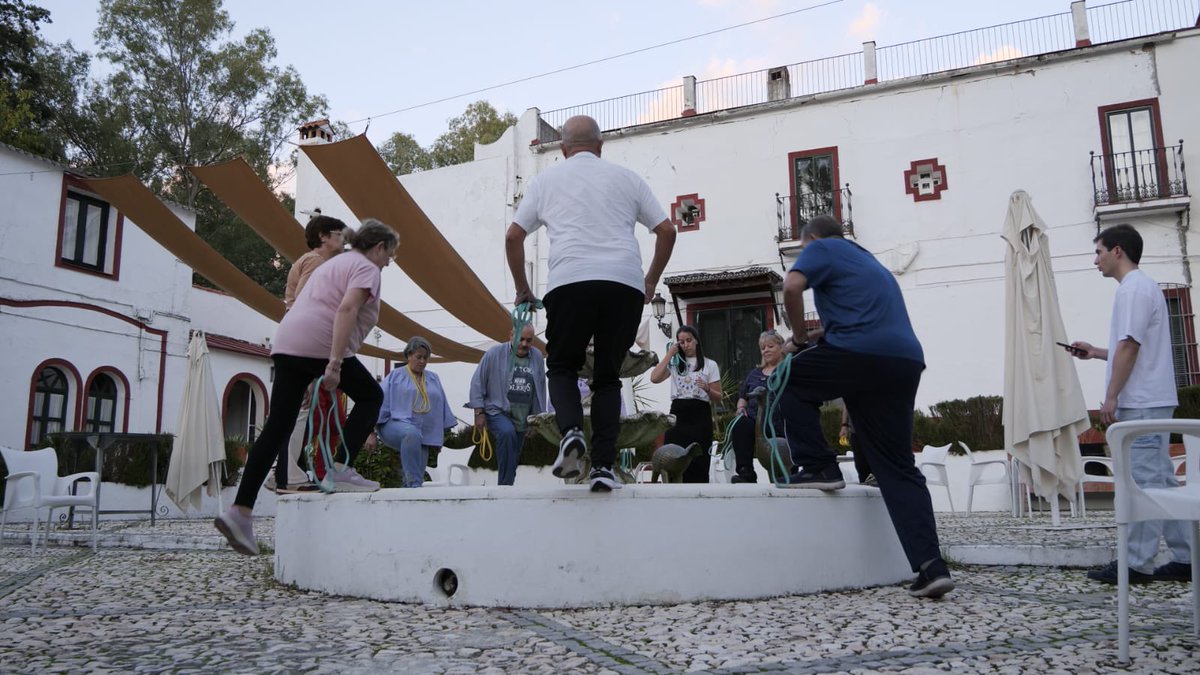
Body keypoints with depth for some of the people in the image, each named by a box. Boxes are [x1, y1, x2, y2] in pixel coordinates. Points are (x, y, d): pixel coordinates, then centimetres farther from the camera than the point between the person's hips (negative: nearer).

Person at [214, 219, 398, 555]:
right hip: (319, 345, -8)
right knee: (370, 396, 11)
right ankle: (341, 470, -1)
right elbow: (347, 309, -16)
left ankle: (240, 511, 0)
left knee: (277, 426, 4)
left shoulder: (336, 262, 30)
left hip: (286, 342, 8)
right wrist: (334, 364, -22)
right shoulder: (366, 268, 2)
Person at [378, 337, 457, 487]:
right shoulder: (395, 376, 7)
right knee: (412, 433, -38)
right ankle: (414, 485, -40)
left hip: (425, 435, 5)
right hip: (395, 424, -5)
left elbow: (442, 408, 21)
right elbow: (381, 404, 2)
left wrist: (442, 434, 17)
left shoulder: (433, 378, 19)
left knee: (419, 472, -7)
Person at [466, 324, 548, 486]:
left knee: (514, 458, 7)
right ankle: (505, 484, -28)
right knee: (507, 433, -33)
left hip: (522, 418, 5)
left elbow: (541, 389, 12)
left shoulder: (537, 357, 5)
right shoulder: (494, 354, -5)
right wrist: (479, 412, -6)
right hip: (497, 411, -5)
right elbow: (477, 383, -3)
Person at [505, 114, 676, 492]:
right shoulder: (626, 178, 21)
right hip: (626, 284, 1)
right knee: (608, 375, 11)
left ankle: (570, 430, -13)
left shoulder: (547, 180, 19)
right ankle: (603, 466, 1)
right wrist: (651, 282, 27)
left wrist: (522, 288, 26)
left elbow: (513, 237, 16)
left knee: (562, 366, 14)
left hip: (570, 282, -1)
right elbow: (667, 231, 18)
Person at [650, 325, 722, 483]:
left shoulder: (710, 365, 9)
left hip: (700, 414, -1)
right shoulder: (674, 363, 13)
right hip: (677, 414, 1)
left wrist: (707, 389, -14)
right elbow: (654, 378, -5)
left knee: (698, 462, -3)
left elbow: (718, 397, 8)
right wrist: (669, 354, 1)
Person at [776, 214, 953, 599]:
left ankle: (818, 467, 8)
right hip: (907, 362, 8)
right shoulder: (867, 260, 35)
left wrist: (799, 337, 5)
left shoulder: (821, 248, 11)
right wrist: (815, 335, 36)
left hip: (862, 353, -8)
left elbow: (792, 287, -8)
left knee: (790, 378, 17)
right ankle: (931, 566, 0)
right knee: (898, 467, 8)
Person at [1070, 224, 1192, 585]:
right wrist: (1096, 352, 23)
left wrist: (1111, 396, -17)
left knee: (1142, 481, -8)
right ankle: (1184, 558, 14)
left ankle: (1136, 563, -6)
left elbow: (1130, 346, -18)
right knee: (1161, 481, 10)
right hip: (1150, 402, 10)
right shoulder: (1143, 286, 21)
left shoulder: (1133, 287, -11)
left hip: (1140, 403, -10)